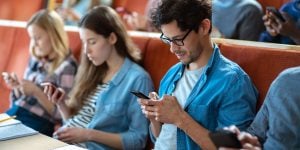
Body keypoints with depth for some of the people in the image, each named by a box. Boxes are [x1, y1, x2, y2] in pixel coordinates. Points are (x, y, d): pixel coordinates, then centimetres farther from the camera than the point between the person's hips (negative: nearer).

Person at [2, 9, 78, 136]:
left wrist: (36, 92, -16)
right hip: (14, 113, 7)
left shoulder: (67, 67, -8)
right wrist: (16, 86, 2)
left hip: (38, 122, -7)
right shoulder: (35, 59, 14)